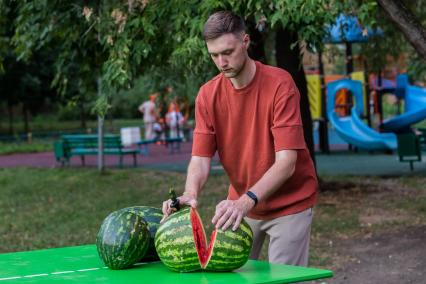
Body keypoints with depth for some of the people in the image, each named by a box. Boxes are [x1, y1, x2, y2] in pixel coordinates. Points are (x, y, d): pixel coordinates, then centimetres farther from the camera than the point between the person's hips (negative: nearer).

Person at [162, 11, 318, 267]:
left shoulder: (280, 84, -21)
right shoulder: (208, 95, -7)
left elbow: (286, 162, -27)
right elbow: (201, 157, -9)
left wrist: (246, 201, -40)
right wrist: (190, 194, -31)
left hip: (289, 204, -4)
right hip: (241, 205, 4)